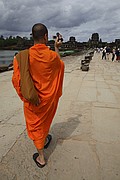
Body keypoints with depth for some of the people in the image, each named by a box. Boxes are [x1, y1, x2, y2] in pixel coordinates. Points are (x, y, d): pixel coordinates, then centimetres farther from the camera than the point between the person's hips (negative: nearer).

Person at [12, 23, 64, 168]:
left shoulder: (23, 56, -17)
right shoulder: (52, 55, -15)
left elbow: (16, 80, -15)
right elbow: (60, 63, 9)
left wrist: (25, 97, -1)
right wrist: (56, 47, 20)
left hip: (33, 100, -1)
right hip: (49, 97, 2)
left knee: (35, 124, 15)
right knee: (46, 120, 27)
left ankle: (41, 157, 27)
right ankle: (44, 140, 54)